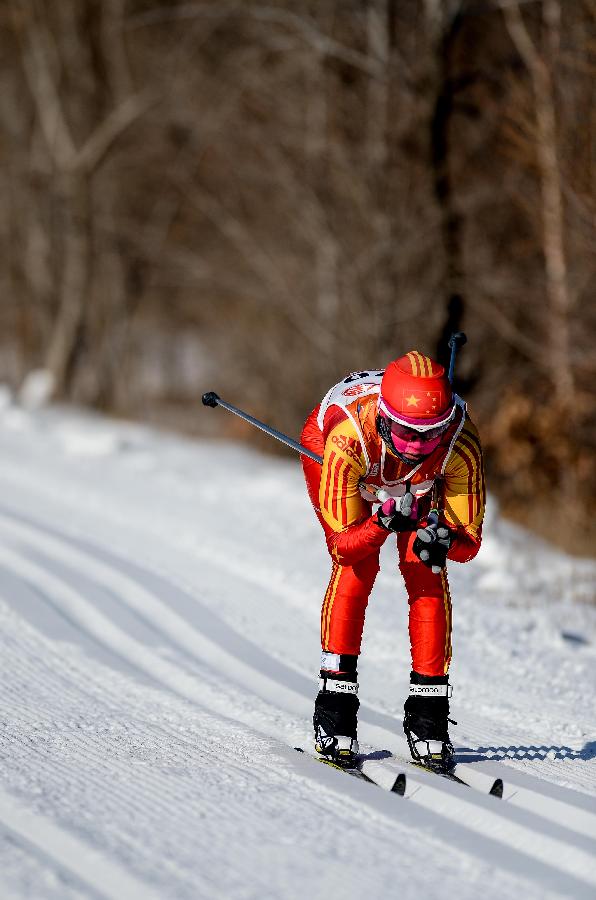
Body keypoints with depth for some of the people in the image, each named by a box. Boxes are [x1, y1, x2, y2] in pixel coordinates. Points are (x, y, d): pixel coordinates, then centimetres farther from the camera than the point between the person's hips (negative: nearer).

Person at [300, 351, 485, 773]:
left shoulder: (462, 444, -39)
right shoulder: (348, 438, -44)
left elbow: (469, 541, -28)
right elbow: (342, 545, -36)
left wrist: (441, 540, -51)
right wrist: (383, 523, -55)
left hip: (418, 483, 2)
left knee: (427, 576, -14)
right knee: (356, 568, -20)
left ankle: (428, 715, -5)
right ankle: (336, 711, -13)